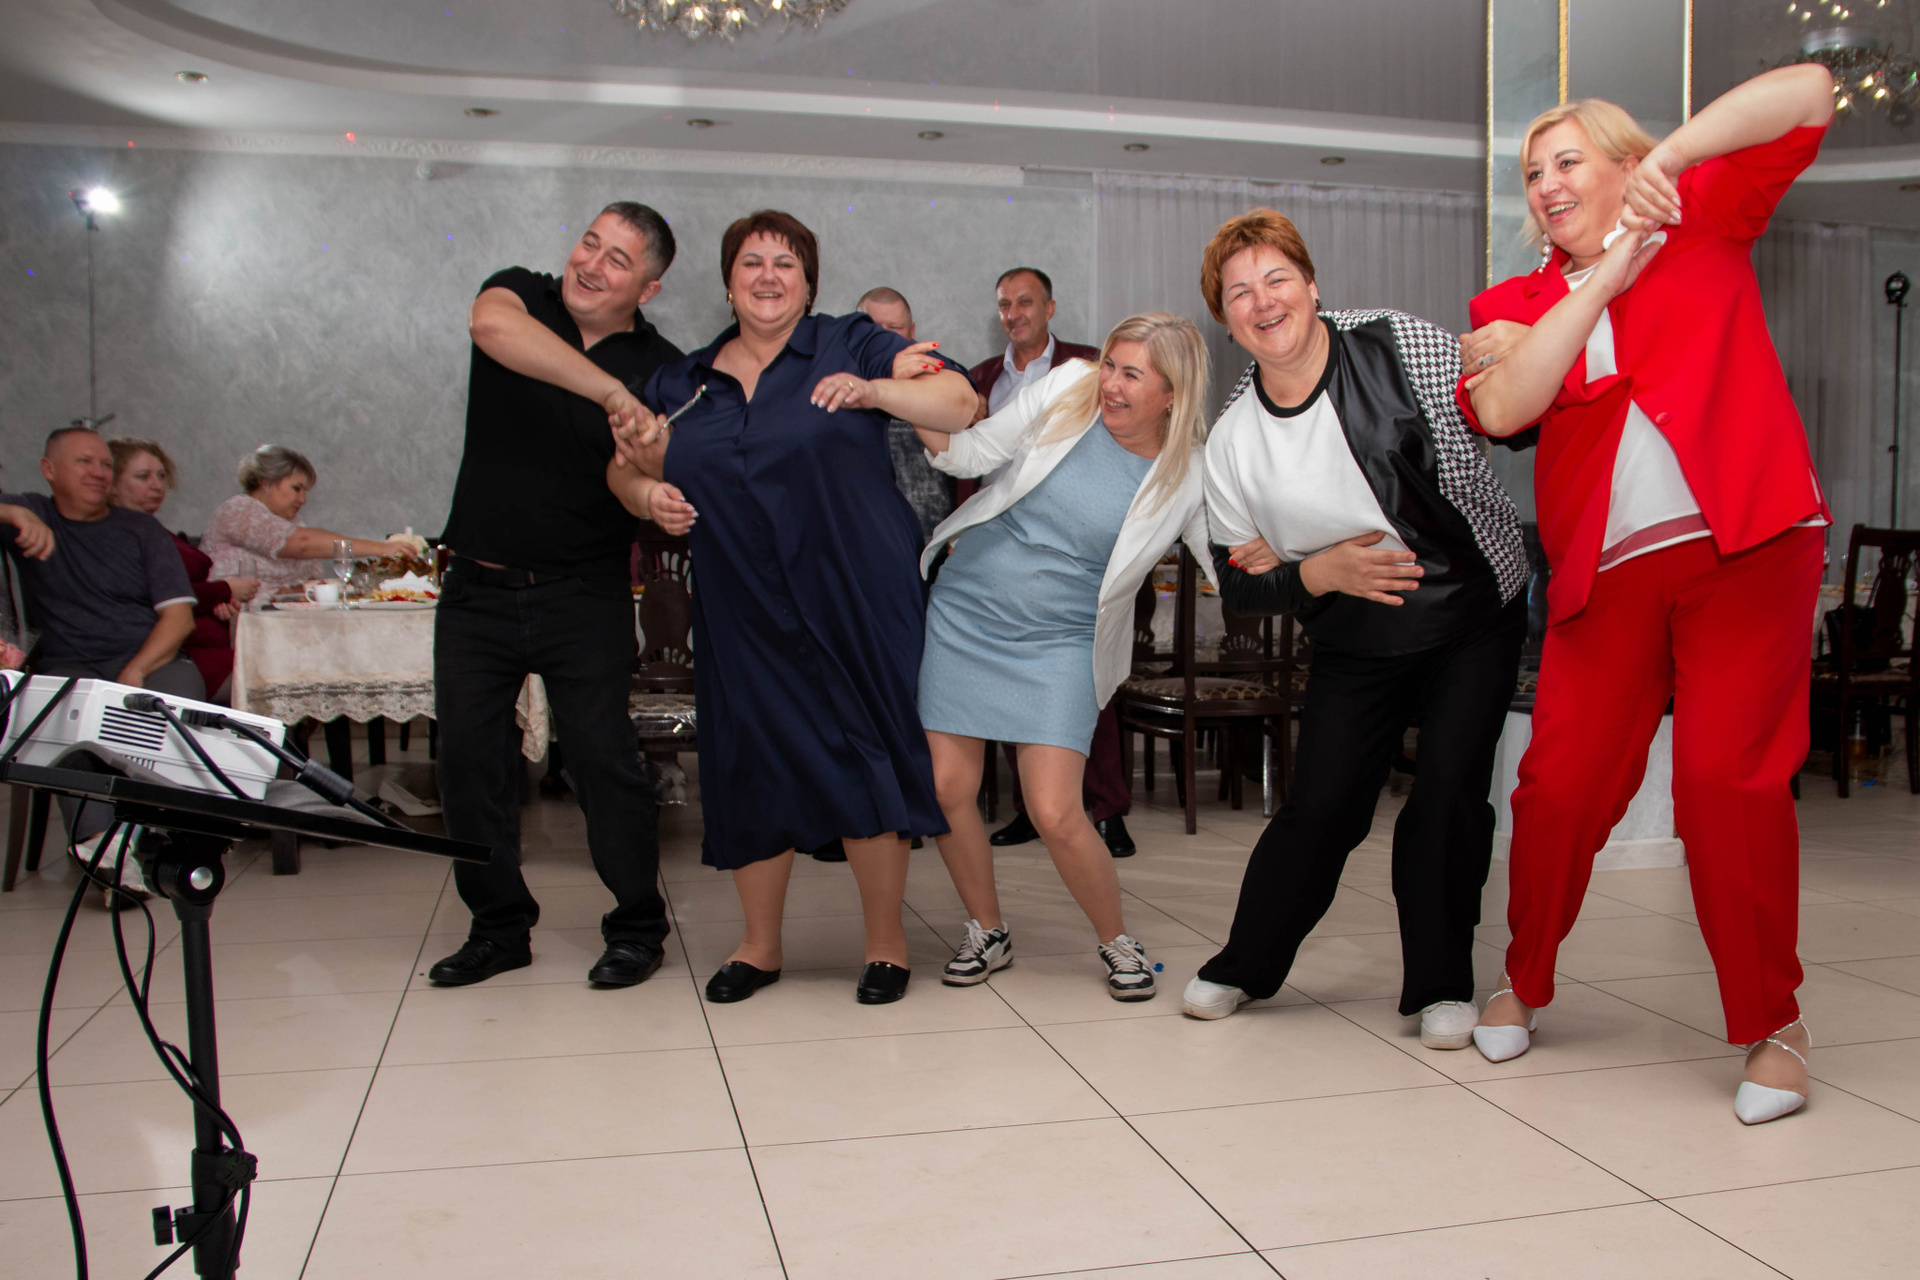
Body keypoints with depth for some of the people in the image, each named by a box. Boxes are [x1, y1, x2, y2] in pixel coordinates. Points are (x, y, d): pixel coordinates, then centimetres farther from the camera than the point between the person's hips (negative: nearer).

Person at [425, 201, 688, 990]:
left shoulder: (659, 370, -2)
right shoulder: (522, 296, 1)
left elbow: (627, 473, -14)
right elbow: (491, 326, -25)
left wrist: (649, 495, -38)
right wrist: (607, 388, -33)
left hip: (583, 594, -2)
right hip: (477, 587, 2)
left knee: (602, 757, -4)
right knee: (467, 756, 6)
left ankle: (638, 927, 12)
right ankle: (500, 925, 21)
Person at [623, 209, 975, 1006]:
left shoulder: (849, 345, 2)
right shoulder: (682, 382, 13)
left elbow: (959, 404, -7)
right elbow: (649, 475, 20)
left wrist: (874, 390, -23)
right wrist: (645, 472, -3)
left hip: (857, 601, -3)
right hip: (743, 610, 4)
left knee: (863, 761, -1)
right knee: (751, 767, 8)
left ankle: (886, 942, 17)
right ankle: (759, 945, 26)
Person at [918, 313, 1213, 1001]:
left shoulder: (1190, 478, -8)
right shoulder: (1066, 389, -4)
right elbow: (972, 453, 1)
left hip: (1059, 642, -2)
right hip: (964, 613, 3)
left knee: (1056, 815, -11)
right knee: (946, 788, 1)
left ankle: (1117, 941, 16)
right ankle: (987, 931, 25)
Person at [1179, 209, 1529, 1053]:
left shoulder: (1403, 347, -15)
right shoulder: (1231, 442, -9)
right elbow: (1239, 586, -3)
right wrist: (1322, 572, -21)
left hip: (1475, 612, -1)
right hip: (1356, 640, 1)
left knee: (1448, 790, -11)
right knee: (1320, 805, -1)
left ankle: (1441, 985, 9)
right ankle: (1244, 966, 22)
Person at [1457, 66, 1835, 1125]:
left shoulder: (1701, 222, 11)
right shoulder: (1516, 304, 14)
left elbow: (1808, 91, 4)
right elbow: (1501, 409, -7)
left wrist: (1673, 152, -6)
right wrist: (1604, 278, -7)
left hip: (1746, 548, -2)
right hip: (1606, 572, 2)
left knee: (1728, 779, -8)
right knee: (1559, 783, -1)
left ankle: (1771, 1026, 8)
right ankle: (1524, 983, 22)